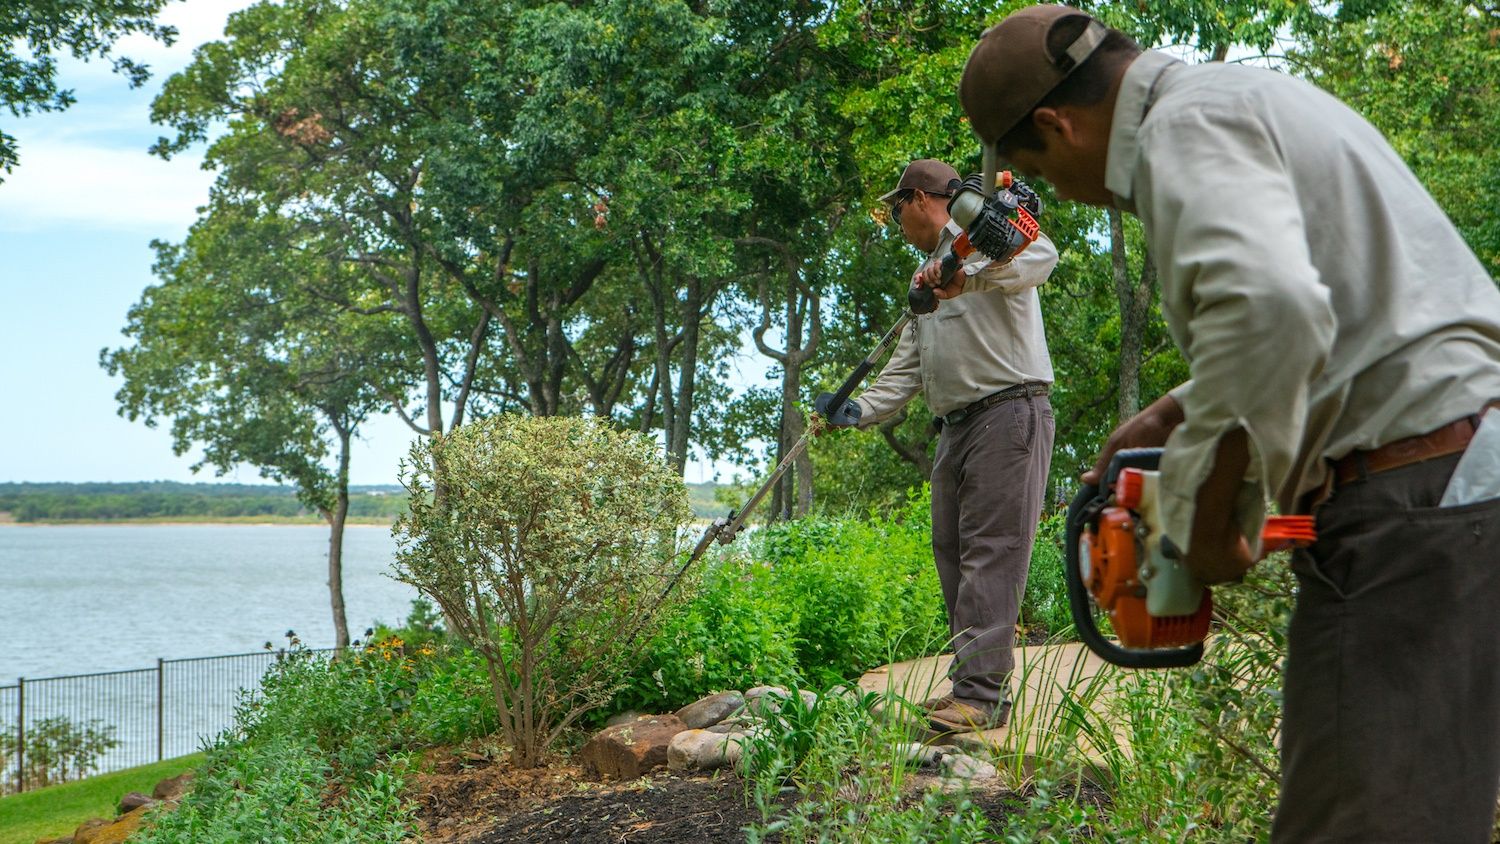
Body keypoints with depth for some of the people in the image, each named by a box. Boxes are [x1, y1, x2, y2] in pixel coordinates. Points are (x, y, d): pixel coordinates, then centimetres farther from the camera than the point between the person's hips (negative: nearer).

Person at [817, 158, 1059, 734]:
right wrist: (859, 411, 12)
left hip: (1007, 413, -10)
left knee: (990, 554, -14)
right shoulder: (930, 275, 26)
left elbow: (1041, 256, -24)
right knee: (953, 555, 6)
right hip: (954, 427, 10)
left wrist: (967, 273, -34)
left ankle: (982, 692, -18)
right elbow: (908, 366, 24)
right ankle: (971, 684, 9)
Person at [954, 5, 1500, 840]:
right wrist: (1173, 416, 28)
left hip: (1411, 501, -10)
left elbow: (1266, 308, -30)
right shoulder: (1255, 98, 22)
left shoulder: (1186, 123, -10)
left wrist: (1206, 521, -18)